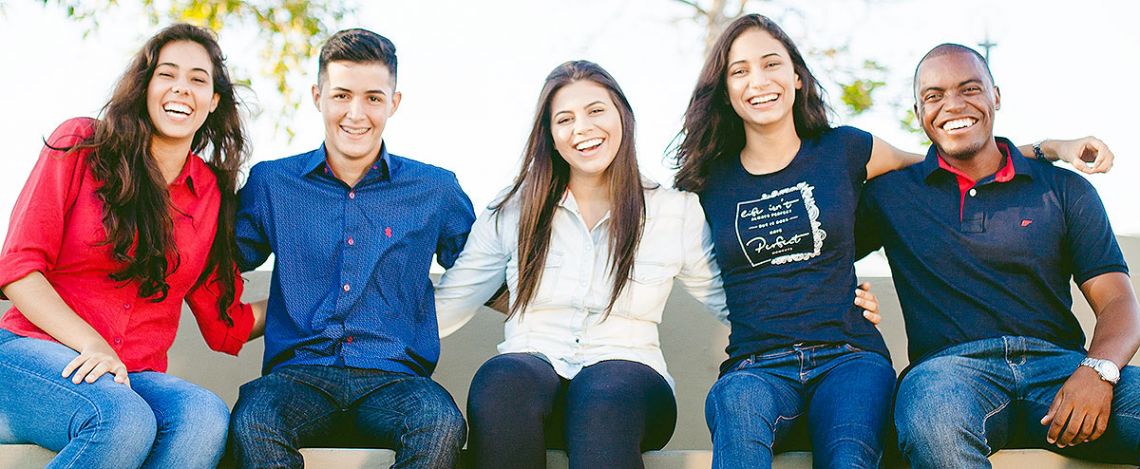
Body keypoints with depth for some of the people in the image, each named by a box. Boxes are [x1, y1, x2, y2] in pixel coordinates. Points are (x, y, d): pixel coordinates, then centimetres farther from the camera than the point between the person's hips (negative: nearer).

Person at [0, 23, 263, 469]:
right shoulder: (81, 145, 4)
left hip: (135, 377, 3)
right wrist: (91, 345, -15)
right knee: (125, 420, -37)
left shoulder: (213, 193, 12)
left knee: (206, 416, -33)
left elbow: (225, 326, 14)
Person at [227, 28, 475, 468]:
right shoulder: (270, 183, 13)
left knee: (441, 424, -34)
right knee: (252, 422, -35)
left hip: (394, 378, 0)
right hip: (300, 373, 0)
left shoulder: (436, 189, 12)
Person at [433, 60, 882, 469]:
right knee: (501, 381, -37)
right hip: (531, 370, 1)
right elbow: (443, 307, 14)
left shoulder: (679, 213, 12)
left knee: (606, 390, -39)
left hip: (629, 373, -1)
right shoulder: (513, 211, 13)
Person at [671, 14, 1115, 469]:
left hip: (848, 357, 0)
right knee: (739, 406, -39)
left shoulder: (844, 150, 10)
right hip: (755, 368, 0)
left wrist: (1053, 148, 18)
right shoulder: (710, 182, 11)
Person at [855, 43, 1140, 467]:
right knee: (932, 426, -38)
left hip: (1060, 363, 1)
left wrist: (1097, 370, -15)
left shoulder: (1065, 190, 16)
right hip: (951, 364, 0)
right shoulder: (891, 193, 16)